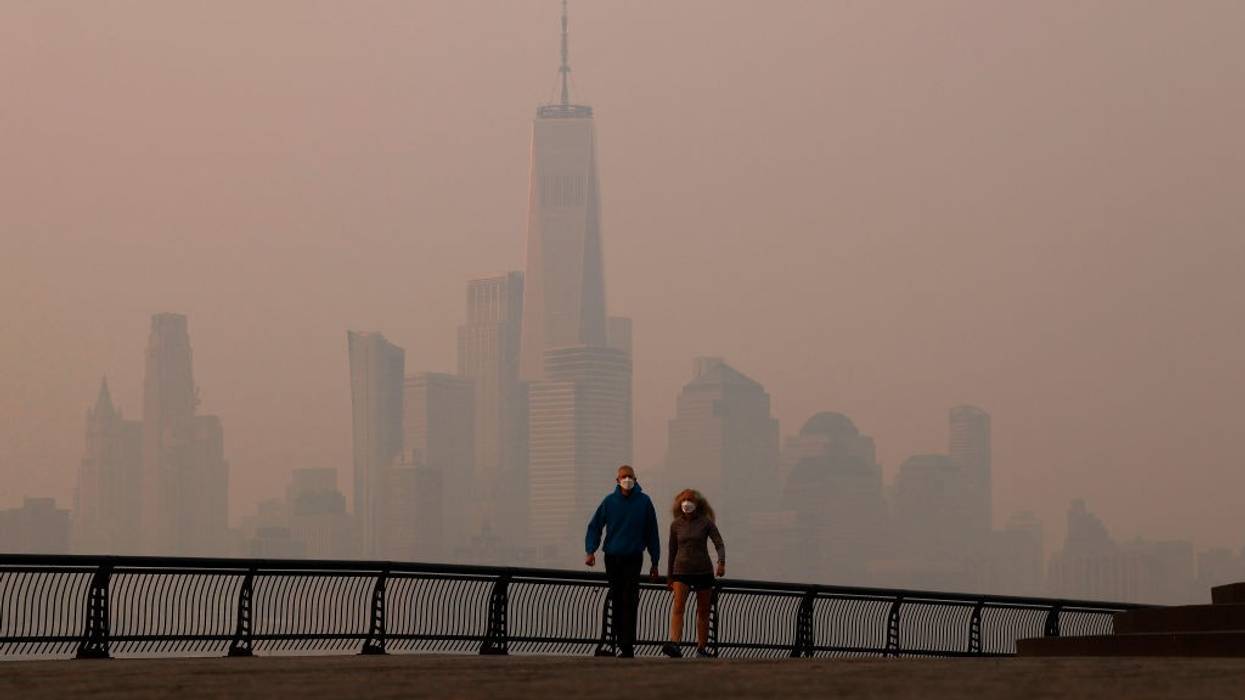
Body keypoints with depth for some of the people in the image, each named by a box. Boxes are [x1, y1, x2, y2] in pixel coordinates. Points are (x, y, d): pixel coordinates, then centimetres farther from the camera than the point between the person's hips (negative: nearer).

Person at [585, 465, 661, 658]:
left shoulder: (644, 502, 0)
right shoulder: (609, 501, 2)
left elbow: (652, 533, 5)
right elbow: (595, 527, 5)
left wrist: (654, 562, 5)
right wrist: (591, 551, -10)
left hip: (633, 558, -2)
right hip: (612, 558, 2)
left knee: (630, 602, -12)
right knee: (617, 601, 7)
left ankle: (627, 645, -16)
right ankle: (621, 641, 15)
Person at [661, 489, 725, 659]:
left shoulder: (706, 522, -2)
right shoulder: (676, 525, 6)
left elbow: (719, 544, -8)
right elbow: (672, 551, 13)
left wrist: (721, 562, -27)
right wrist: (669, 576, 16)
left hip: (703, 571, 0)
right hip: (681, 570, 1)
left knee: (703, 611, 6)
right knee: (678, 607, -18)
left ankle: (702, 648, 17)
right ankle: (675, 645, -32)